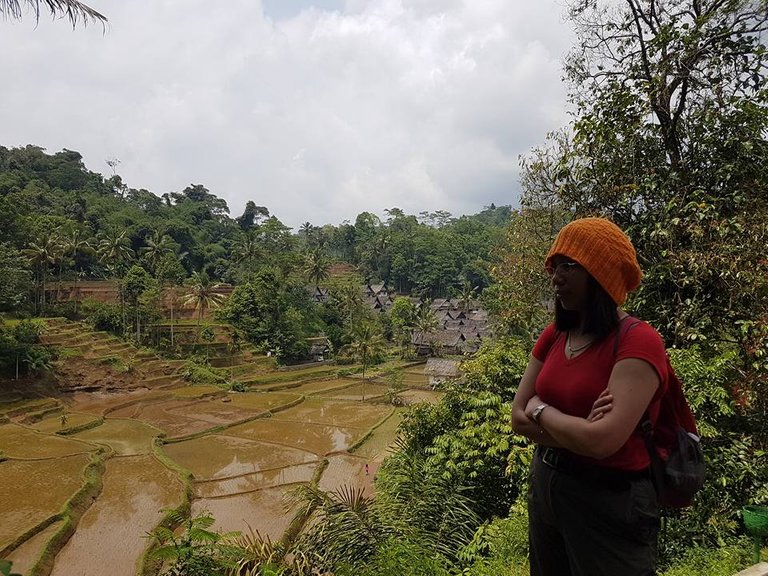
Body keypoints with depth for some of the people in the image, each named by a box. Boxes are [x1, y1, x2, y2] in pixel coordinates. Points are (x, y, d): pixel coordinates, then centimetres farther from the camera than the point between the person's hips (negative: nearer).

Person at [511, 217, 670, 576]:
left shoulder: (638, 342, -21)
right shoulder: (553, 335, 1)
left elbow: (602, 441, -30)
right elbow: (518, 418, -1)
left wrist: (540, 409, -13)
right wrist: (579, 431, -17)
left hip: (610, 504, -7)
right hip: (544, 487, 7)